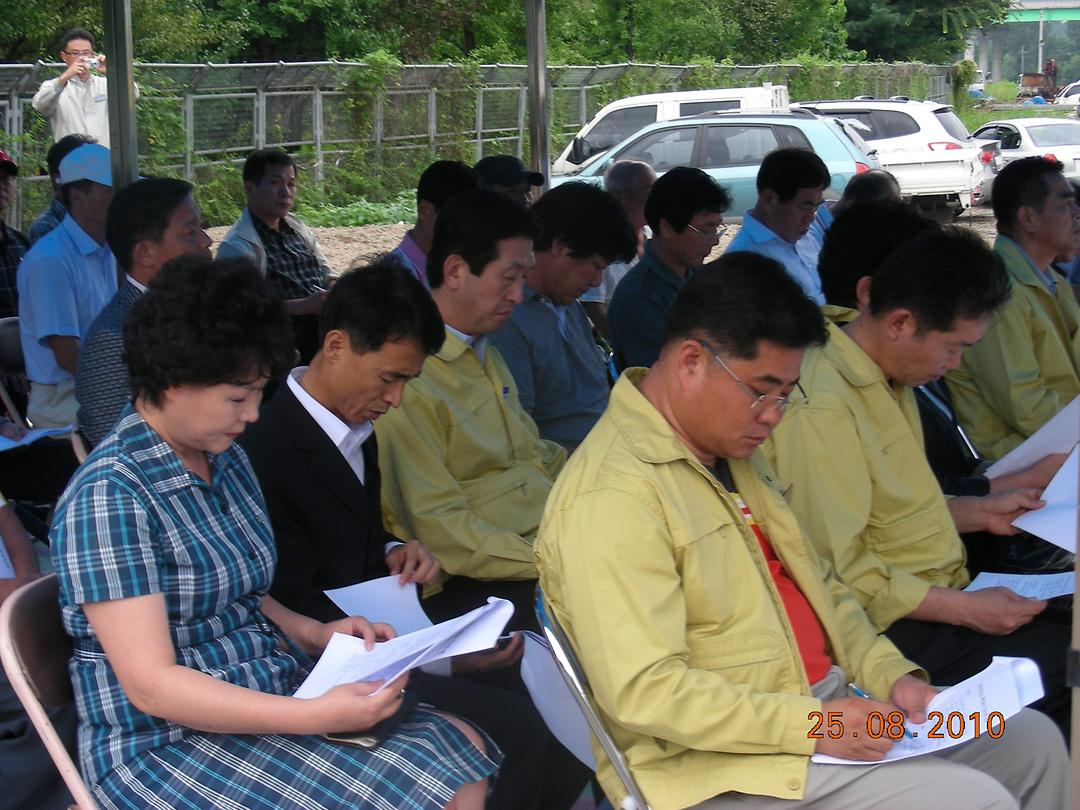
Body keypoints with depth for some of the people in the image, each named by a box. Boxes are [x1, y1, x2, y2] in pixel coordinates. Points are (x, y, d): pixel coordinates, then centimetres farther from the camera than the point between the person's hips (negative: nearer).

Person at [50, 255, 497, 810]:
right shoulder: (109, 495, -18)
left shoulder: (224, 457, 8)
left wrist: (315, 633, 1)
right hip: (166, 744, -8)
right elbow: (151, 685, -22)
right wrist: (318, 717, -29)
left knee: (466, 757, -8)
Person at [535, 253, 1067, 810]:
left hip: (825, 698, 10)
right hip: (721, 762, -10)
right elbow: (642, 690, -26)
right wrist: (809, 726, -25)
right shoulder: (612, 496, -21)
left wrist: (890, 674, 4)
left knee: (1032, 741, 10)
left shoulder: (733, 452, 12)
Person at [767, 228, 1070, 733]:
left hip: (939, 592, 10)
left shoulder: (887, 380, 13)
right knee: (1060, 660, -21)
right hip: (898, 628, -10)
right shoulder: (822, 409, -20)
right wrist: (964, 609, -20)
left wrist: (979, 513, 16)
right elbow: (838, 571, -22)